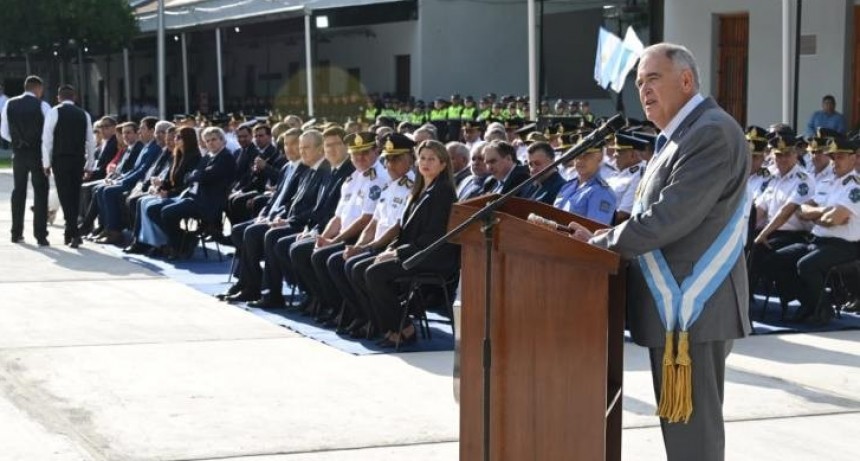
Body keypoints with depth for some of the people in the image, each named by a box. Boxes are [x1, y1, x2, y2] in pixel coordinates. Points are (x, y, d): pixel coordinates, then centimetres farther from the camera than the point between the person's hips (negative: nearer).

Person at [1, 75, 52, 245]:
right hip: (37, 153, -4)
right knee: (40, 192, 2)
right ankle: (40, 235, -2)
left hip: (18, 153, 4)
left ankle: (16, 233, 19)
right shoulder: (42, 106, -9)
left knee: (18, 191, 15)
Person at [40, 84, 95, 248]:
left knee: (65, 196, -2)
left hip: (60, 159, -3)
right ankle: (71, 232, 21)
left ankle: (74, 233, -12)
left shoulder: (54, 112, -2)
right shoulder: (84, 114, 8)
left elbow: (47, 139, -4)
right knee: (75, 195, 13)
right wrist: (89, 165, 15)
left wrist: (46, 163, 1)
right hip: (79, 160, 3)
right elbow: (91, 142, 9)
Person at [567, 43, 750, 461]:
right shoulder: (681, 136, 17)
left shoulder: (711, 133, -17)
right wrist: (604, 236, 5)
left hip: (691, 307, -10)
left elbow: (667, 218, -23)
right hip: (677, 303, 10)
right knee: (681, 425, 17)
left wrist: (596, 243, -11)